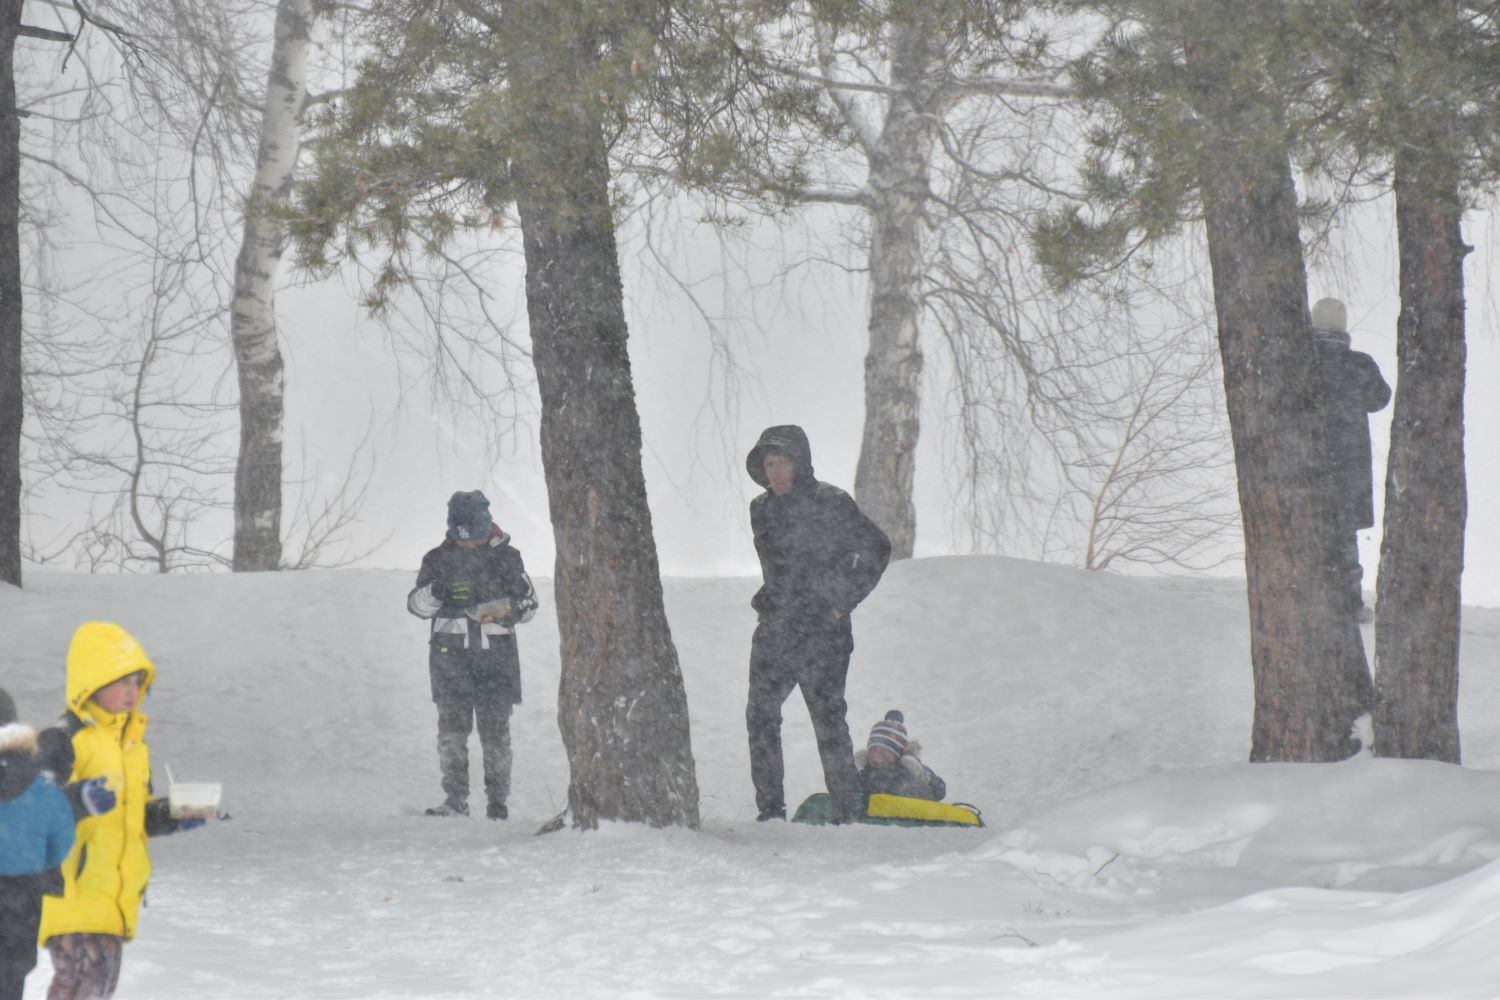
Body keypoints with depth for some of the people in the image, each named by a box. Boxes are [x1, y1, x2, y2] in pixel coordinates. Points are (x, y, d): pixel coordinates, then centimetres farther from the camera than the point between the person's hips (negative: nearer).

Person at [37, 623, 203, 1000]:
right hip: (73, 890, -9)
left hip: (117, 896, 9)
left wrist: (172, 815, 9)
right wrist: (77, 800, -33)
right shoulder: (63, 739, -10)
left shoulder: (134, 741, 19)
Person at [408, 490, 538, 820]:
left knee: (495, 730, -2)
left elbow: (528, 602, 11)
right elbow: (416, 604, 6)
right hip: (451, 653, 1)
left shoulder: (506, 557, 7)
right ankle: (455, 800, 0)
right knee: (451, 730, -4)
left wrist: (503, 610, -10)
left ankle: (498, 800, 5)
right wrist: (433, 592, -16)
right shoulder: (439, 559, 9)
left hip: (496, 654, -1)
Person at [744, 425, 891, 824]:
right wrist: (768, 598, 12)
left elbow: (876, 549, -5)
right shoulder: (761, 509, 11)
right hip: (773, 631, 7)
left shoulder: (830, 503, -8)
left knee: (828, 718, -7)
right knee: (761, 716, 5)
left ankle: (847, 813, -2)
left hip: (821, 631, -7)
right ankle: (770, 809, 14)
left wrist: (843, 601, -8)